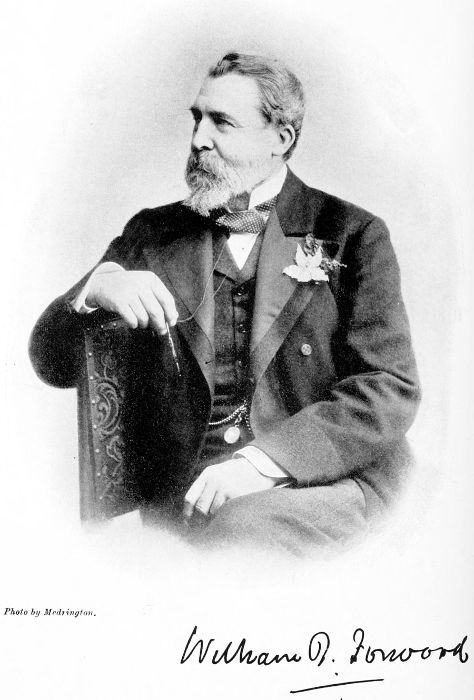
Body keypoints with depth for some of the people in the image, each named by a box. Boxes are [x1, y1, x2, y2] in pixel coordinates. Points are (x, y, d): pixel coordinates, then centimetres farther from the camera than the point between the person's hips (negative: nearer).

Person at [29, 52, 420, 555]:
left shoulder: (353, 234, 5)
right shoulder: (153, 235, 12)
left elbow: (392, 390, -4)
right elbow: (52, 365, 10)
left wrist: (264, 459, -18)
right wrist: (95, 289, -13)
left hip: (327, 479, -2)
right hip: (182, 502, 2)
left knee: (236, 530, -32)